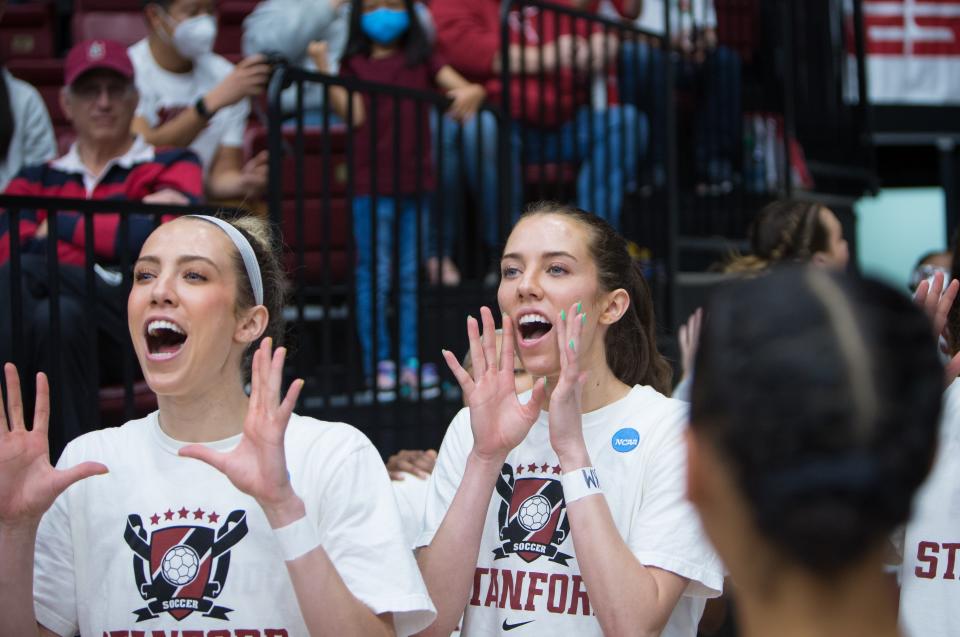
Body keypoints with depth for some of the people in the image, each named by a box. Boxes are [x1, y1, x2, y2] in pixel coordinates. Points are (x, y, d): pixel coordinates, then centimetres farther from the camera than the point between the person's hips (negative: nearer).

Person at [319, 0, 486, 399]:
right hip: (372, 185, -3)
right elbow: (355, 115, -9)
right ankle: (378, 361, 6)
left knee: (410, 277, 8)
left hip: (416, 183, 3)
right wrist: (323, 71, -18)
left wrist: (470, 94, -26)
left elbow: (462, 87, -2)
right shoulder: (356, 65, 4)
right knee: (375, 276, 0)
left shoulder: (422, 61, 9)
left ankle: (410, 360, 13)